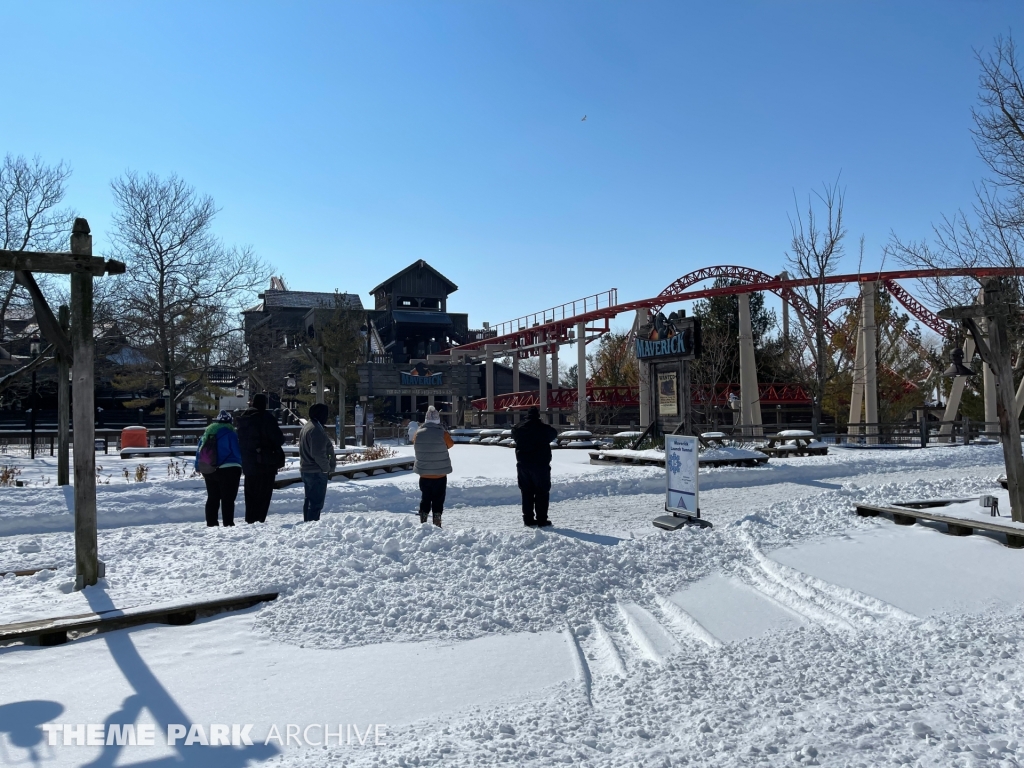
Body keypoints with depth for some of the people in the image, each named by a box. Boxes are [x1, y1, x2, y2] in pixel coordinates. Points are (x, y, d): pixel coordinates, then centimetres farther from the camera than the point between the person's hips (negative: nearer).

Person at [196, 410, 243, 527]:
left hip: (208, 471, 6)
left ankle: (211, 523, 18)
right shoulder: (229, 432, -11)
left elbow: (199, 450, 14)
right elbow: (237, 451, -11)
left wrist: (198, 466, 24)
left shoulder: (207, 432, 9)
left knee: (212, 498, 15)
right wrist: (241, 465, 8)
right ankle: (228, 523, -6)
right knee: (228, 499, -3)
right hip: (228, 470, -6)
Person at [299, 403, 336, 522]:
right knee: (317, 502, -6)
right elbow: (318, 453, -26)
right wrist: (327, 467, -14)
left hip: (306, 469, 11)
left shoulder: (306, 426, 15)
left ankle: (307, 522, 25)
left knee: (310, 499, 18)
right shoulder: (316, 430, -20)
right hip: (317, 472, -11)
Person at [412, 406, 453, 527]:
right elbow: (450, 444, 3)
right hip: (440, 475, -2)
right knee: (438, 501, 7)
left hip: (424, 475, 2)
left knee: (425, 500, 14)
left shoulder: (418, 433, -7)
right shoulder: (442, 433, -15)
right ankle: (437, 525, 7)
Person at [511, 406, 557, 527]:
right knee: (542, 493, 3)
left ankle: (528, 519, 11)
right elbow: (554, 433, 9)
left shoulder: (519, 428, 1)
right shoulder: (544, 428, -10)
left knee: (526, 492, 11)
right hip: (540, 465, -4)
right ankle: (542, 520, 2)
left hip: (523, 465, 4)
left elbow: (514, 434, 22)